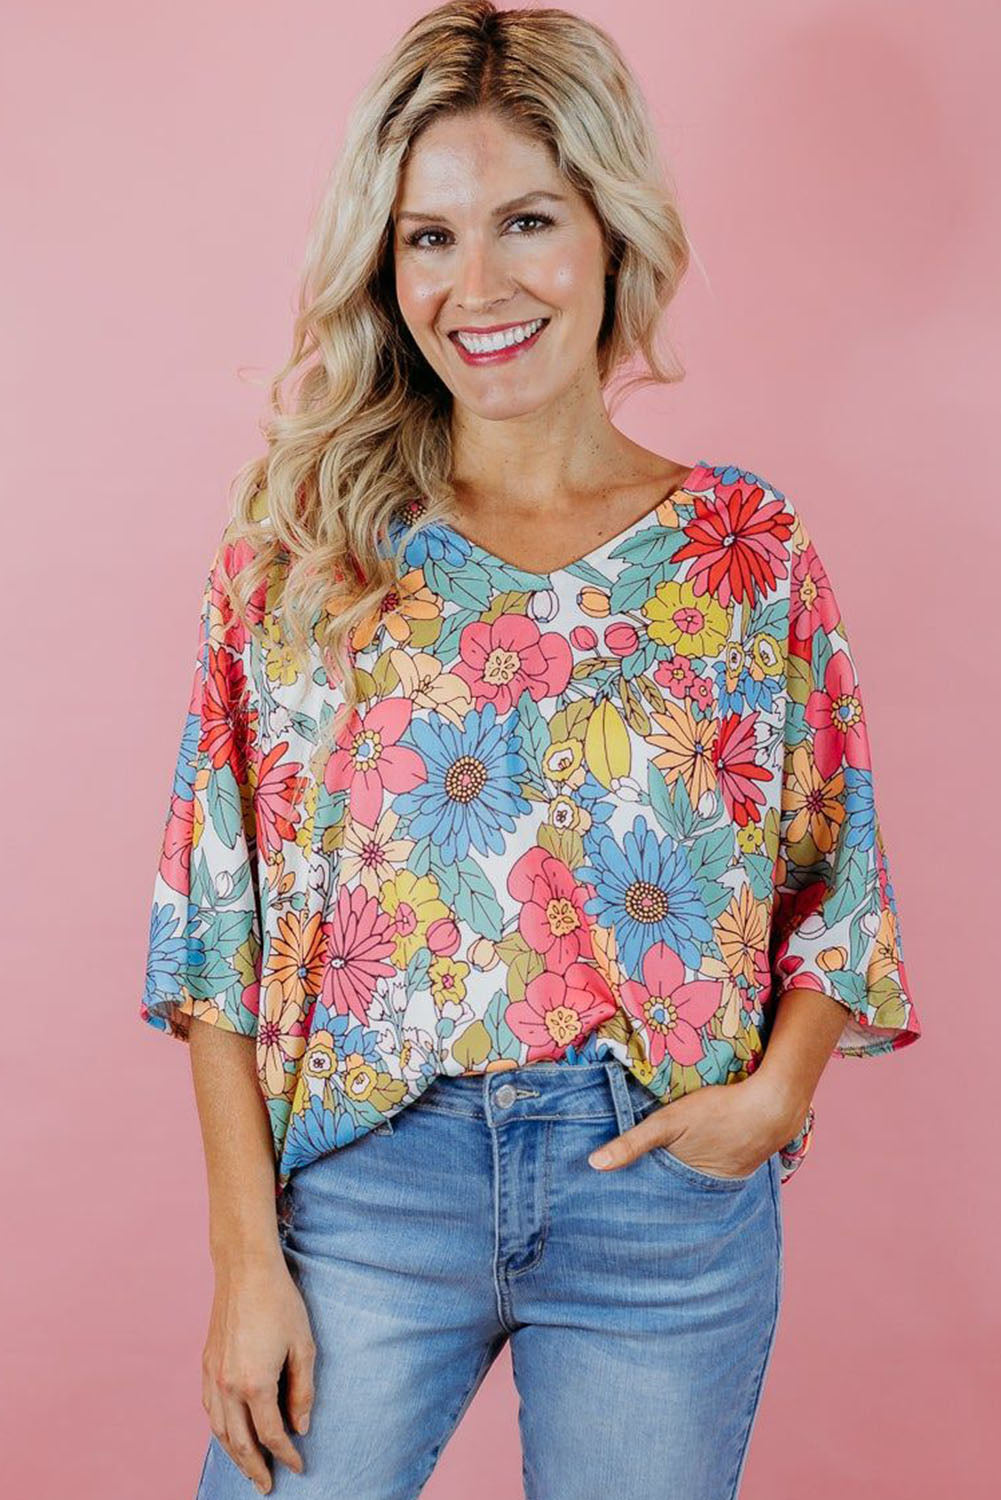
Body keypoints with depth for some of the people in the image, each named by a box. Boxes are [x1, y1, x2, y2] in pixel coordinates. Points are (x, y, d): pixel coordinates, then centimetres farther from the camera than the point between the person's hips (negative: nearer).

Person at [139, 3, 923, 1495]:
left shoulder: (748, 549, -2)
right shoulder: (298, 552, -3)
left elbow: (839, 882, 7)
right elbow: (221, 923, -3)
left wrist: (776, 1086, -10)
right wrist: (247, 1254, -6)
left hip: (667, 1196, 1)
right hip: (366, 1176, 0)